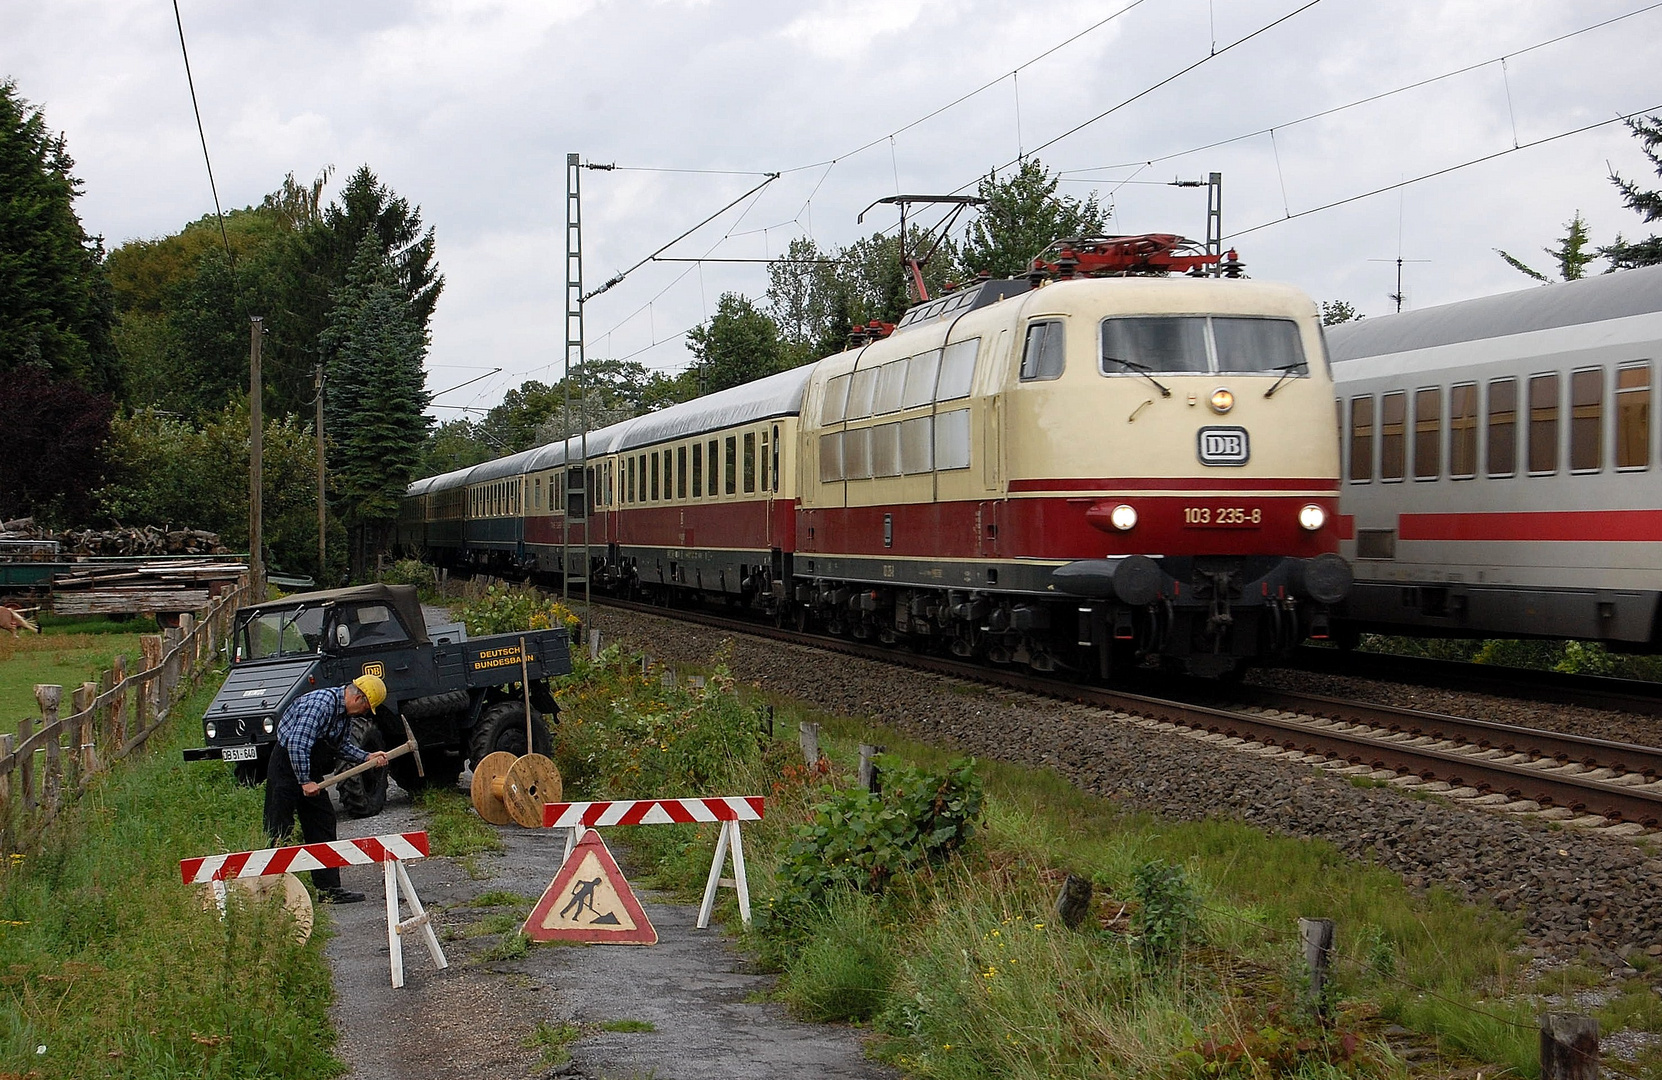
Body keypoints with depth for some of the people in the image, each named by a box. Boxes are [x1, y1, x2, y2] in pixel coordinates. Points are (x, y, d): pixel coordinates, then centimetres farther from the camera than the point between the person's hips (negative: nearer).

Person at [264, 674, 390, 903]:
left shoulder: (345, 712, 5)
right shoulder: (322, 703, -25)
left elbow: (342, 745, 15)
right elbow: (297, 743, -30)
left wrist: (367, 757, 0)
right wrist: (305, 781, -25)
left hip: (309, 771, 10)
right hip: (286, 766, -10)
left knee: (323, 824, 7)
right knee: (277, 832, -6)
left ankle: (330, 889, 10)